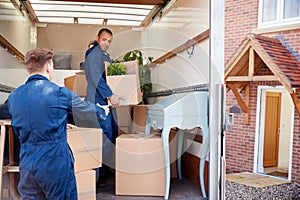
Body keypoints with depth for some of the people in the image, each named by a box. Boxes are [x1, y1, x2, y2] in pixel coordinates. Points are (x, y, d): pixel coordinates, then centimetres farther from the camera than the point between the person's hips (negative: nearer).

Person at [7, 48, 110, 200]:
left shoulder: (13, 96, 4)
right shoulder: (58, 92, -13)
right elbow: (85, 109, 3)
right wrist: (102, 111, 26)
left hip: (26, 164, 5)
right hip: (55, 163, -5)